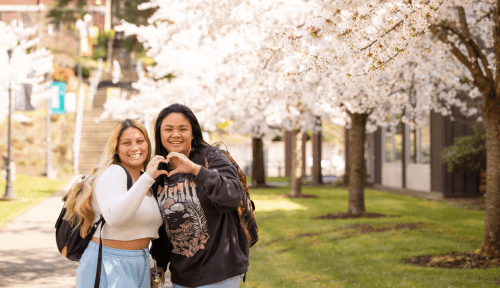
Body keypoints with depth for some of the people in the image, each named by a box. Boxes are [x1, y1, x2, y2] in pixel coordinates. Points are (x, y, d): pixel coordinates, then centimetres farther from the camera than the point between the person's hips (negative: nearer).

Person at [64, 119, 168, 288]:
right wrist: (148, 178, -29)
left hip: (139, 267, 8)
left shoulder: (143, 179, 14)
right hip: (107, 266, -8)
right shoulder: (112, 173, -12)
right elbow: (113, 216, -30)